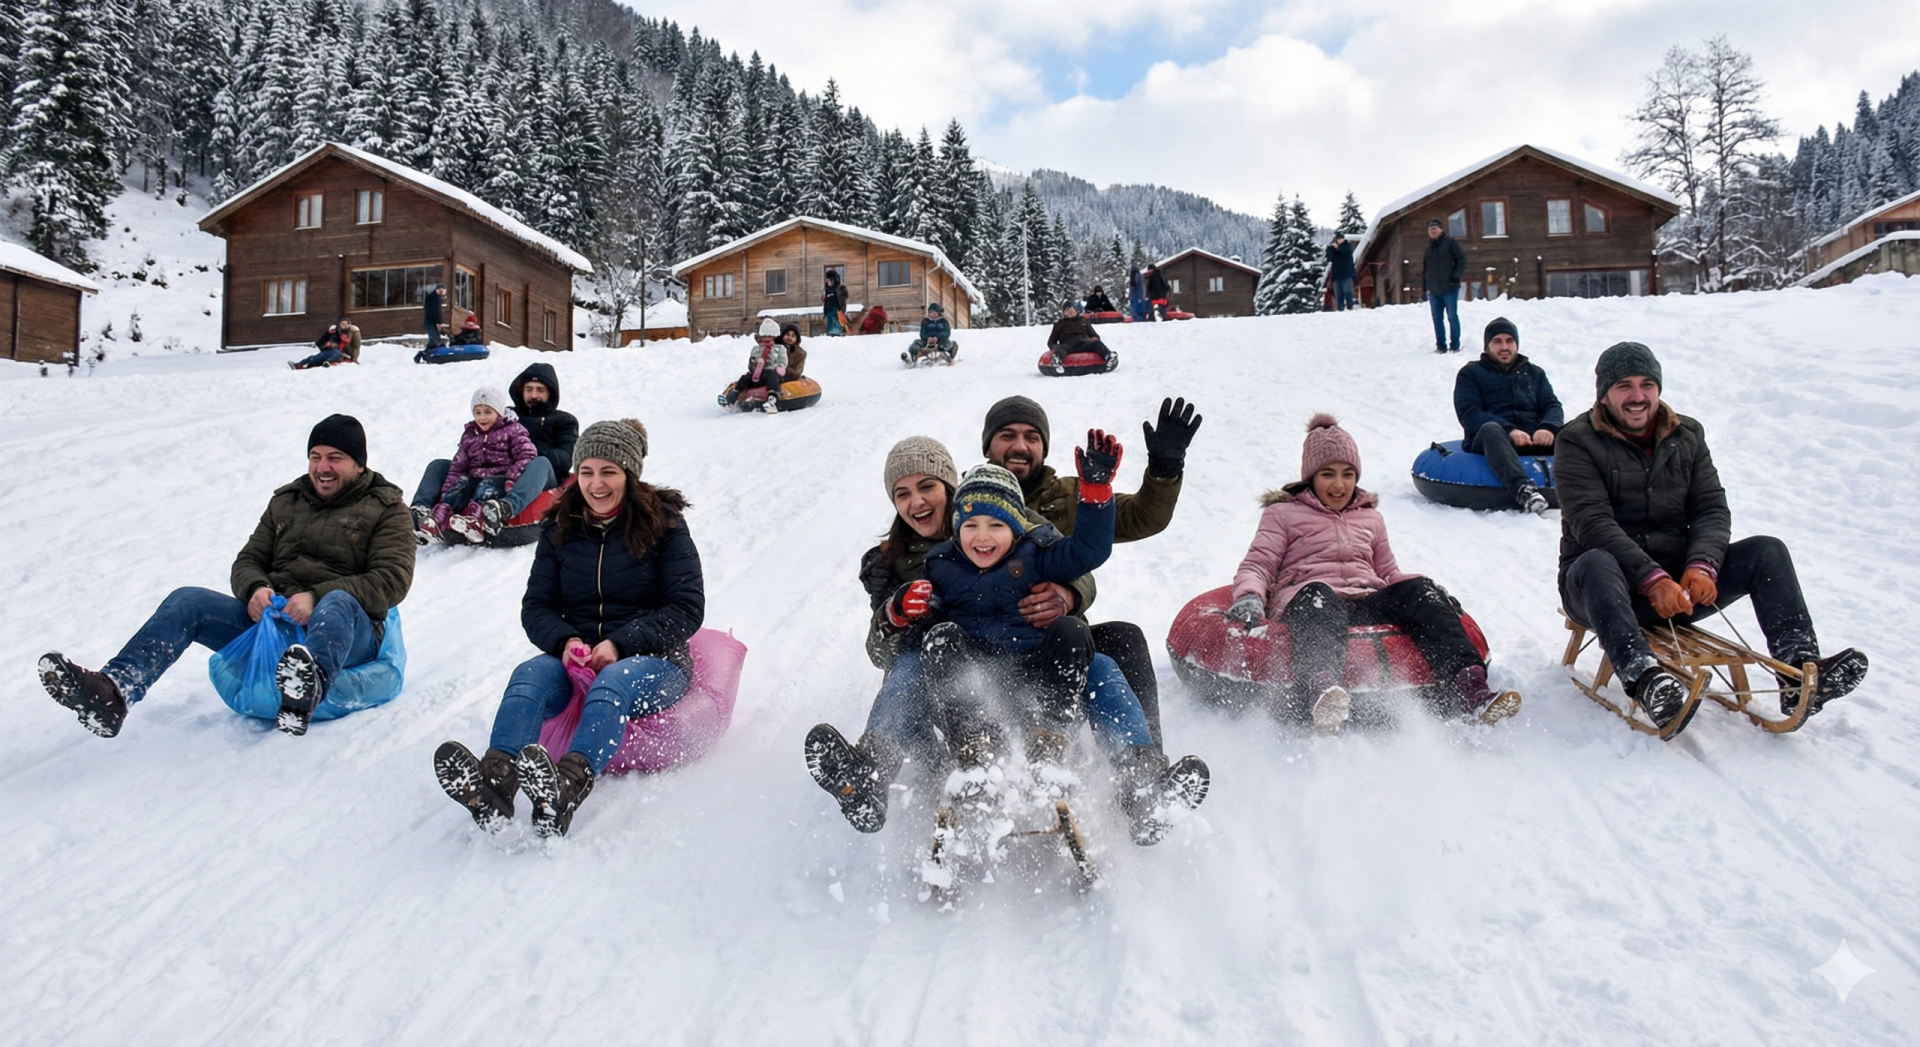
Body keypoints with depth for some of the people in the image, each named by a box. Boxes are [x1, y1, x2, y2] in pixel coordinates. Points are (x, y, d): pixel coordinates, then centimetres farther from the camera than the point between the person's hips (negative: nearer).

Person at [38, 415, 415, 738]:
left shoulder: (385, 509, 5)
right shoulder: (285, 501, 22)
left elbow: (393, 579, -9)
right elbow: (247, 561, 19)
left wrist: (316, 596, -21)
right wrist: (256, 589, -7)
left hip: (348, 632, -6)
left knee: (337, 603, -40)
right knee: (187, 601, -14)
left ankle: (309, 685, -72)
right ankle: (113, 694, -34)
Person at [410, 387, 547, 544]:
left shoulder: (512, 430, 6)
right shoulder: (469, 434, 19)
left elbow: (527, 455, -8)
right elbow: (457, 466, 14)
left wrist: (511, 479, -22)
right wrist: (445, 494, 2)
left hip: (501, 479, -5)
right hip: (475, 478, 5)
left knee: (487, 487, -35)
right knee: (460, 485, -25)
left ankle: (477, 523, -61)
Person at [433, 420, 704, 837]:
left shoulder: (663, 524, 0)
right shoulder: (559, 528, 12)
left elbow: (687, 610, -6)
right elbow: (535, 606, 9)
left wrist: (620, 644, -18)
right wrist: (565, 641, -14)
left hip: (651, 658, -3)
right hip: (574, 656, 4)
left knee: (612, 682, -37)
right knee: (528, 676, -29)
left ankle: (568, 788, -64)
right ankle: (494, 780, -56)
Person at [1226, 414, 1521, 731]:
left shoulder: (1371, 518, 31)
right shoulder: (1283, 514, 18)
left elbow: (1390, 574, 33)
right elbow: (1256, 566, 9)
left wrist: (1435, 596, 12)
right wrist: (1249, 597, -15)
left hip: (1367, 605, 4)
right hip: (1305, 604, -4)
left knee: (1417, 589, -25)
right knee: (1319, 597, -39)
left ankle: (1468, 692, -42)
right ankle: (1322, 689, -69)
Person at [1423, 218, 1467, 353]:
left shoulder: (1451, 243, -1)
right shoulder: (1428, 248, 17)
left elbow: (1462, 260, -5)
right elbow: (1424, 268, 20)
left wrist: (1456, 277, -15)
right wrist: (1425, 288, 13)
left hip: (1449, 289, -6)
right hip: (1433, 291, 6)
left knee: (1452, 317, -2)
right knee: (1437, 319, 7)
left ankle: (1455, 345, 3)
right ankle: (1441, 346, 14)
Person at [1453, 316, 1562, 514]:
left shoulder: (1534, 372, 27)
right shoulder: (1470, 373, 15)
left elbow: (1552, 406, 13)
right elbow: (1469, 414, -2)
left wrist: (1548, 428, -13)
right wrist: (1509, 431, -18)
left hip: (1534, 440, 4)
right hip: (1489, 442, -4)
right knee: (1490, 429, -39)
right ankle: (1522, 488, -58)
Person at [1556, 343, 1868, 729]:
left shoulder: (1687, 436, 11)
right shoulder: (1577, 441, -6)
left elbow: (1712, 509, 3)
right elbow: (1592, 524, -18)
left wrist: (1702, 566, -18)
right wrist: (1652, 579, -30)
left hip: (1679, 584, 5)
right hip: (1606, 588, -5)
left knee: (1767, 551, -12)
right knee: (1596, 564, -38)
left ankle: (1800, 673, -26)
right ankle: (1643, 678, -58)